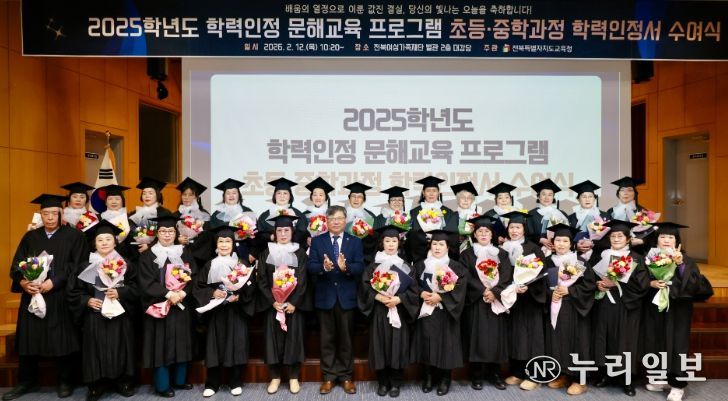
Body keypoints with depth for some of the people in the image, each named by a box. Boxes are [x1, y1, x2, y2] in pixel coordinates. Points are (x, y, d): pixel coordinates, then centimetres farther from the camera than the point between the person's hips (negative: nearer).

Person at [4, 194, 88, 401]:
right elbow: (16, 264, 7)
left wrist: (53, 282, -17)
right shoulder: (30, 237, 11)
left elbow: (77, 266, -7)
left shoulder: (74, 236, 0)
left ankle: (64, 381, 16)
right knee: (29, 338, 8)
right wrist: (23, 282, -13)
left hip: (60, 297, -4)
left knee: (61, 339, 2)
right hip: (32, 295, 4)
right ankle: (27, 381, 25)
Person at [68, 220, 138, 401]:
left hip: (119, 316, 0)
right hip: (94, 316, 0)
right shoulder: (86, 265, 4)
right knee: (96, 348, 1)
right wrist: (87, 300, -11)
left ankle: (123, 381, 17)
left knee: (120, 347, 5)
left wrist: (119, 293, -16)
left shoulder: (125, 264, 4)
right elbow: (74, 291, 4)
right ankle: (96, 385, 14)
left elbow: (135, 288, 0)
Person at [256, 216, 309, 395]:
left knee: (293, 338, 0)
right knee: (273, 338, 1)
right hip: (272, 303, 1)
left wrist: (293, 303, -15)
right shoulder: (267, 253, 5)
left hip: (294, 303, -1)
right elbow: (262, 280, 0)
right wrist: (273, 301, -12)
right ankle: (275, 377, 13)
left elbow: (302, 280, -4)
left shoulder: (300, 253, 2)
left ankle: (294, 377, 10)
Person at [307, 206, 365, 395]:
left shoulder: (355, 242, 3)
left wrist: (345, 267, -29)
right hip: (325, 296, 0)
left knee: (346, 338, 10)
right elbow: (311, 267, -7)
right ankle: (329, 376, 20)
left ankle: (346, 376, 22)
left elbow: (360, 267, -8)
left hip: (346, 297, 0)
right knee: (327, 338, 9)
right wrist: (323, 267, -28)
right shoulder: (317, 241, 4)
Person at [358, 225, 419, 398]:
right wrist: (379, 297, -17)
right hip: (379, 311, 0)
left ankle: (395, 383, 13)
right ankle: (382, 382, 15)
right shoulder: (374, 265, 4)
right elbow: (365, 286, -2)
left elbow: (413, 290, -1)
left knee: (397, 346, 1)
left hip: (400, 312, 0)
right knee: (381, 346, 2)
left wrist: (398, 299, -16)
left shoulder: (405, 266, 5)